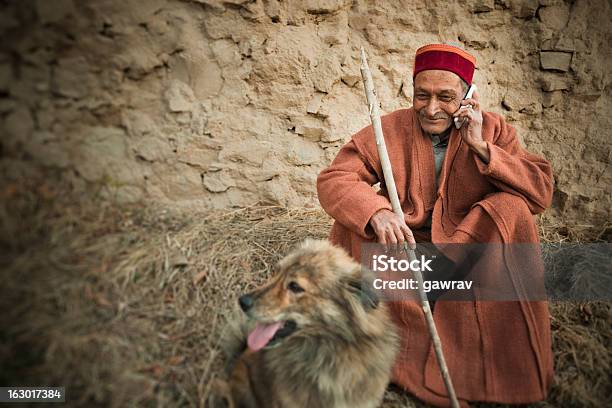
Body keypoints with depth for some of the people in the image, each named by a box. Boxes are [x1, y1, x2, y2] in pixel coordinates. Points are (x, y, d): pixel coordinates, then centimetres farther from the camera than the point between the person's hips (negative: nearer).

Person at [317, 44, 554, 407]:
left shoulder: (492, 128, -4)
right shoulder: (391, 129, -7)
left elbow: (542, 192, -13)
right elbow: (333, 179, -17)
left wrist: (481, 147, -23)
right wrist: (375, 212, -38)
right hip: (403, 243, 0)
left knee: (511, 208, -26)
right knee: (353, 218, -24)